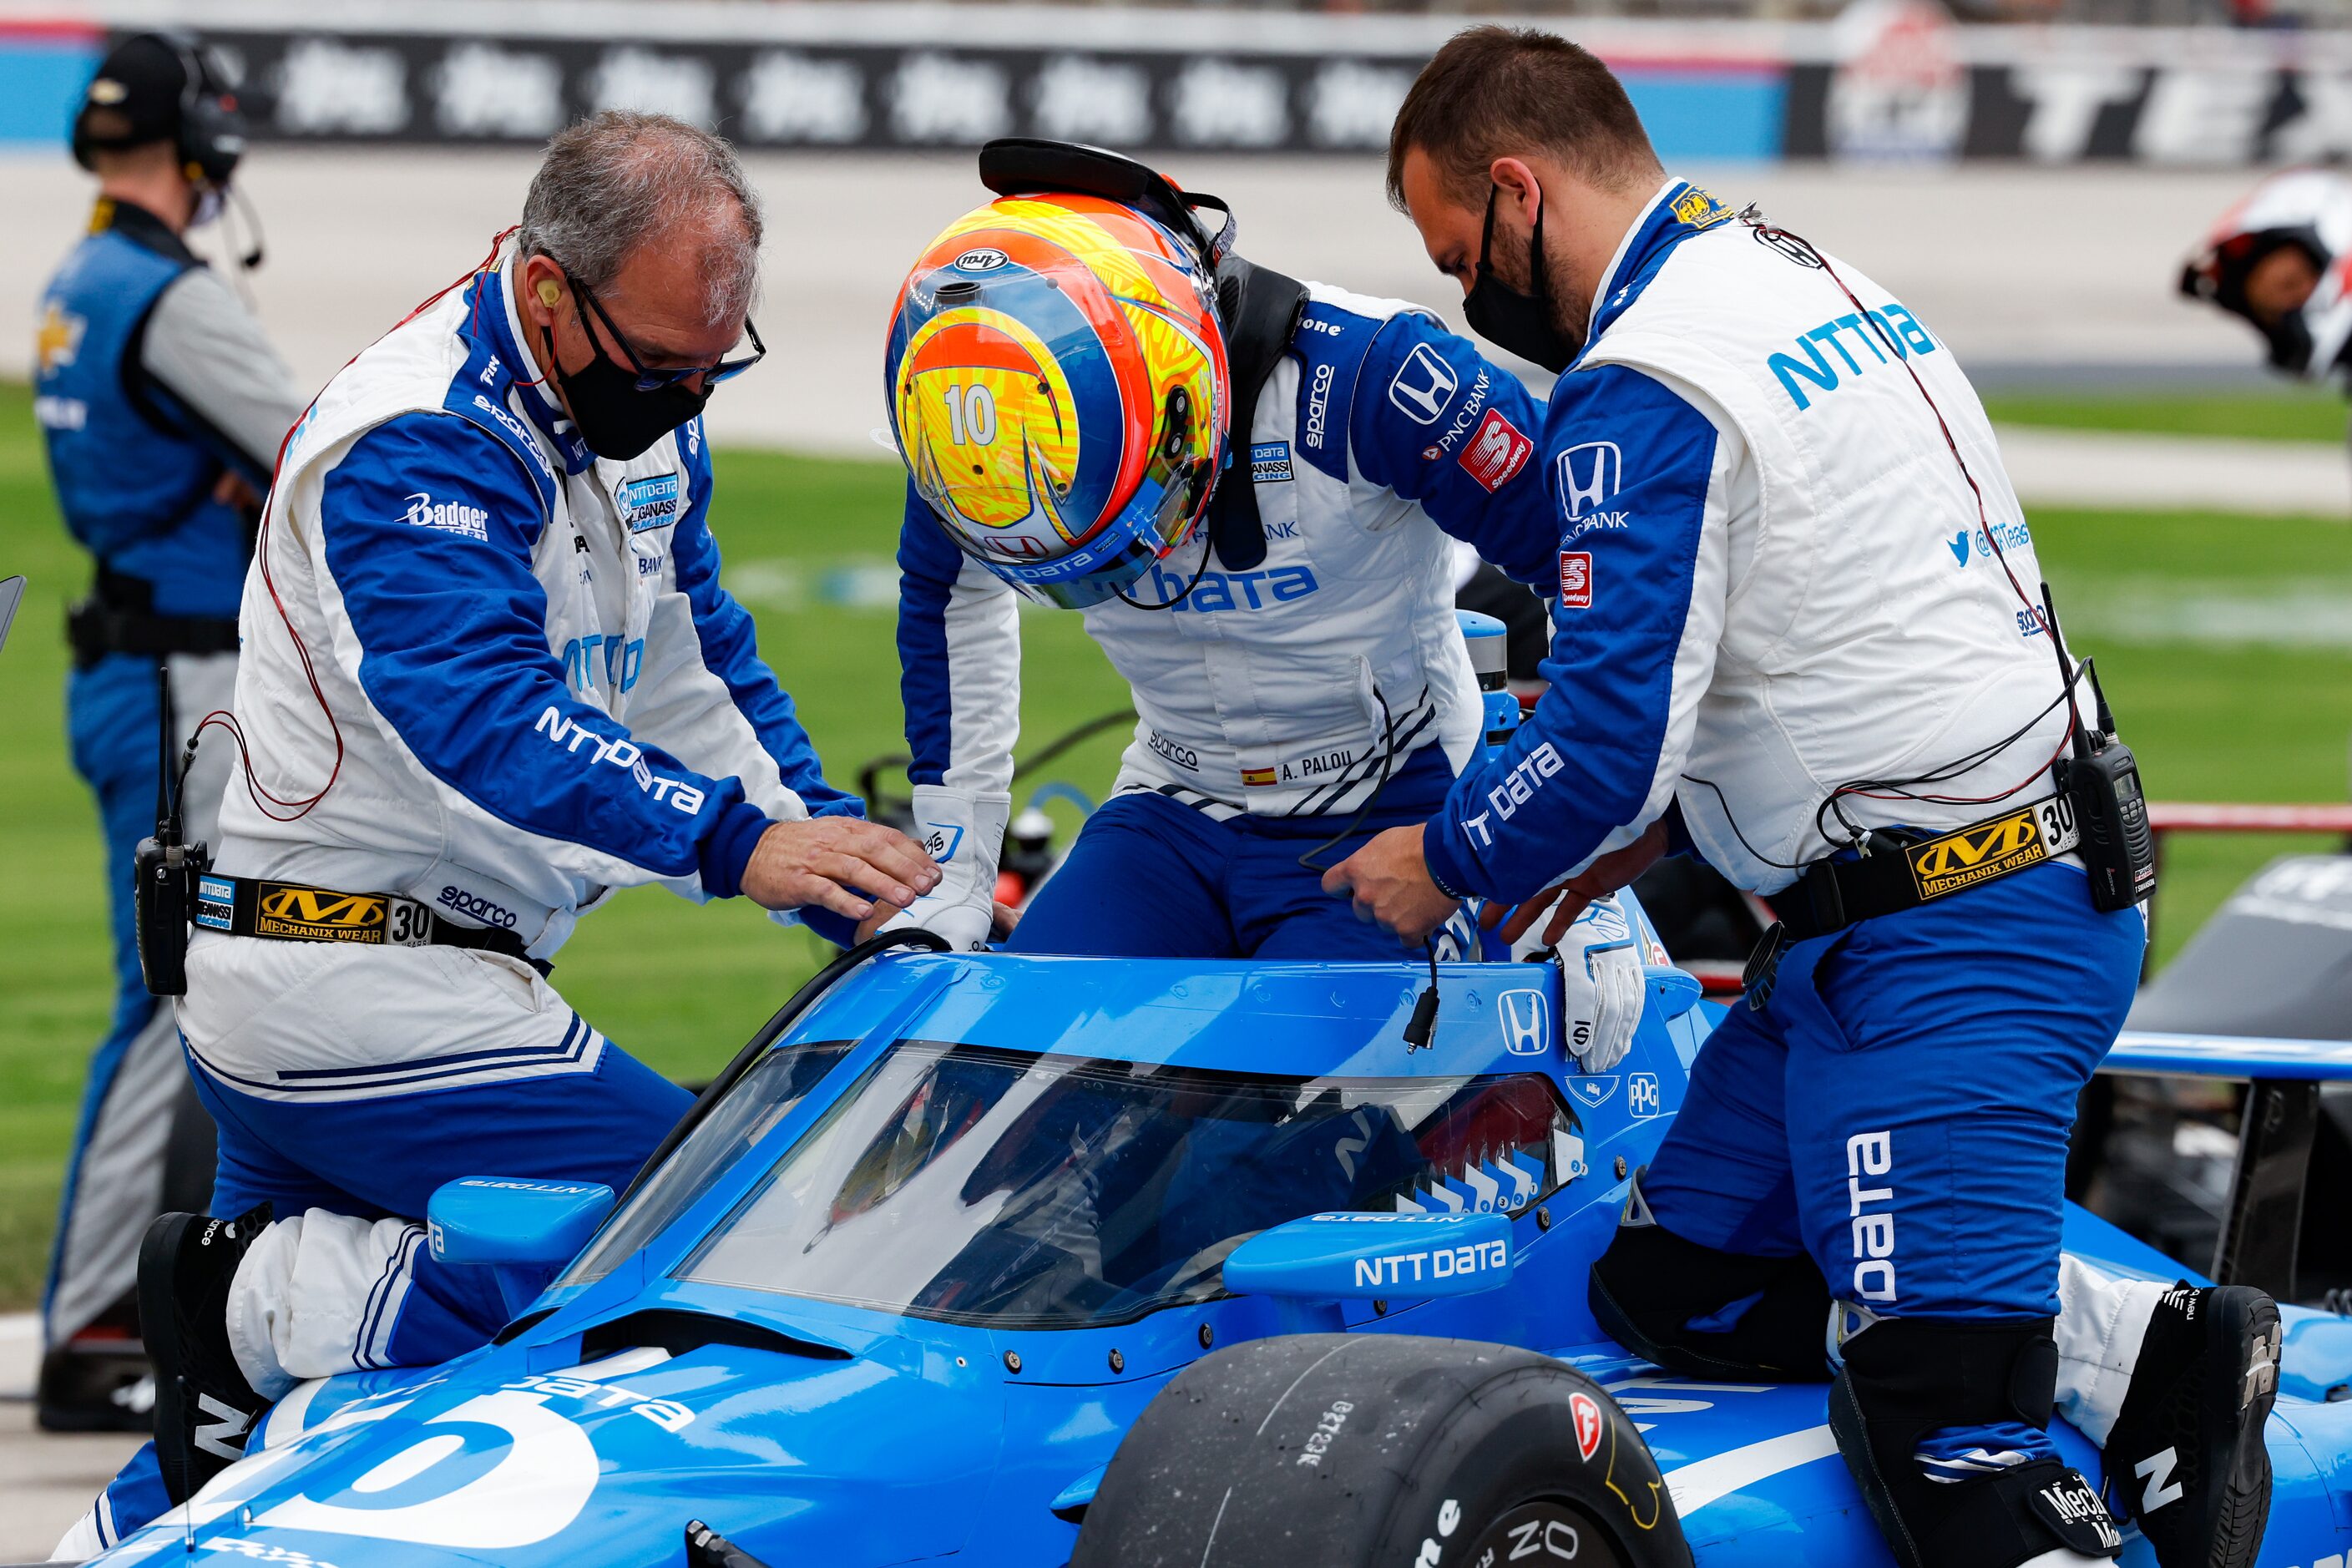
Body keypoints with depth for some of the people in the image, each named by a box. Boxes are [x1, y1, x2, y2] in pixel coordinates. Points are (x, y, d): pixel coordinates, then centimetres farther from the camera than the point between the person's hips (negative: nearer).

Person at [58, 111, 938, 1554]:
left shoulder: (641, 413, 10)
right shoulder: (418, 447, -21)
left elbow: (696, 673, 17)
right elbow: (484, 715, -34)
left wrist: (841, 869, 3)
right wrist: (732, 841, -44)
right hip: (366, 996, -10)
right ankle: (271, 1303, -11)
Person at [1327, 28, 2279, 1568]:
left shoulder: (1641, 393, -15)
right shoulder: (1809, 277, 15)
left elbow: (1610, 739, -19)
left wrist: (1446, 864, 0)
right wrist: (1665, 819, 21)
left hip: (1945, 958, -10)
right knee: (1675, 1290, 11)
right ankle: (2143, 1355, 5)